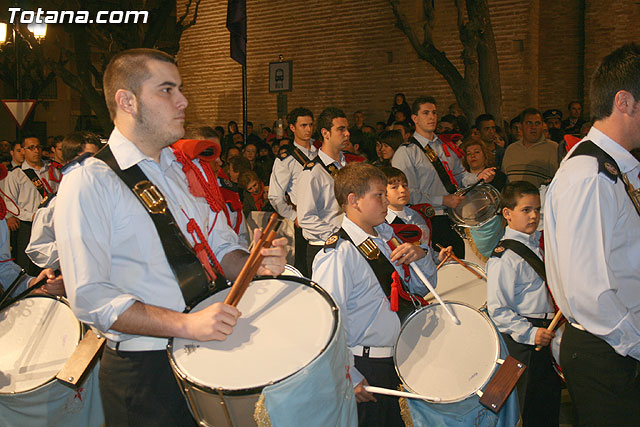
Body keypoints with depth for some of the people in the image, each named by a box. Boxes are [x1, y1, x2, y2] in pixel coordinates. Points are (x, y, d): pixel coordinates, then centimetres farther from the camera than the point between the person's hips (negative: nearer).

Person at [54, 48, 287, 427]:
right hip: (144, 372, -6)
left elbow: (220, 246, 15)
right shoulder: (89, 184, -13)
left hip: (211, 352, 7)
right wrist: (186, 324, -29)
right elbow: (89, 296, -20)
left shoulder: (185, 169, 10)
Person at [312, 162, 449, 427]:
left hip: (394, 362, 8)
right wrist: (349, 377, -19)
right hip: (362, 369, -8)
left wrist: (421, 256, -4)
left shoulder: (386, 237, 7)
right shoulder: (339, 254, -19)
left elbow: (423, 287, 17)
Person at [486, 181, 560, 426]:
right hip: (522, 340, -8)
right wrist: (529, 333, -23)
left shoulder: (536, 244, 9)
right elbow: (497, 309, -18)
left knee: (551, 397, 15)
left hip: (544, 331, 8)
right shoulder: (504, 258, -16)